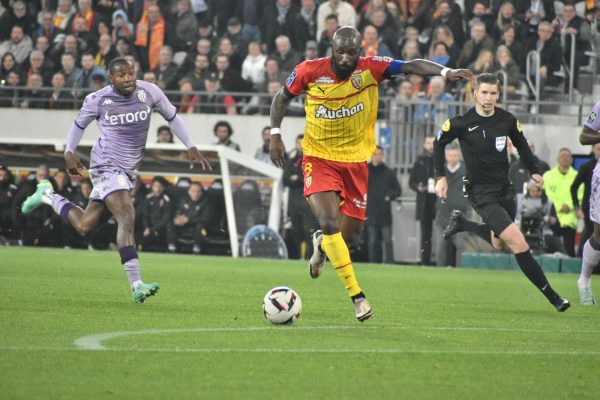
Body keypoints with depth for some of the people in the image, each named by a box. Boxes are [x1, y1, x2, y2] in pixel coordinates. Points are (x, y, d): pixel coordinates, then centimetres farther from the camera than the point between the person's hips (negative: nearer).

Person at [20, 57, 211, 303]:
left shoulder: (149, 93, -4)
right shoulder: (97, 100, -9)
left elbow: (172, 117, 11)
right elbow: (79, 124, 9)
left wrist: (191, 148, 8)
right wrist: (69, 152, -5)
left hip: (128, 171, 5)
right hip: (106, 166, -5)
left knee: (84, 227, 12)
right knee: (126, 218, -24)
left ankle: (47, 196, 38)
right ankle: (136, 285, -28)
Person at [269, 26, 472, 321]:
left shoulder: (370, 69, -14)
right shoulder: (309, 72, -12)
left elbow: (410, 66, -26)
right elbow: (283, 97, 6)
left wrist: (445, 72, -42)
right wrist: (275, 134, -2)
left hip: (356, 161, 2)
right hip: (319, 159, -2)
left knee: (351, 237, 6)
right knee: (329, 223, -22)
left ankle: (322, 245, 44)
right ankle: (357, 296, -15)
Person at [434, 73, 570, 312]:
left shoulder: (507, 120, -3)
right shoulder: (461, 123, -14)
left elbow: (521, 144, 16)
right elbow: (439, 143, 4)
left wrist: (533, 171, 7)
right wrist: (441, 177, -1)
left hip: (505, 189, 6)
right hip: (482, 194, -6)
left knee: (499, 244, 19)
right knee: (519, 244, -17)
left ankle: (461, 223, 40)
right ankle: (552, 296, -11)